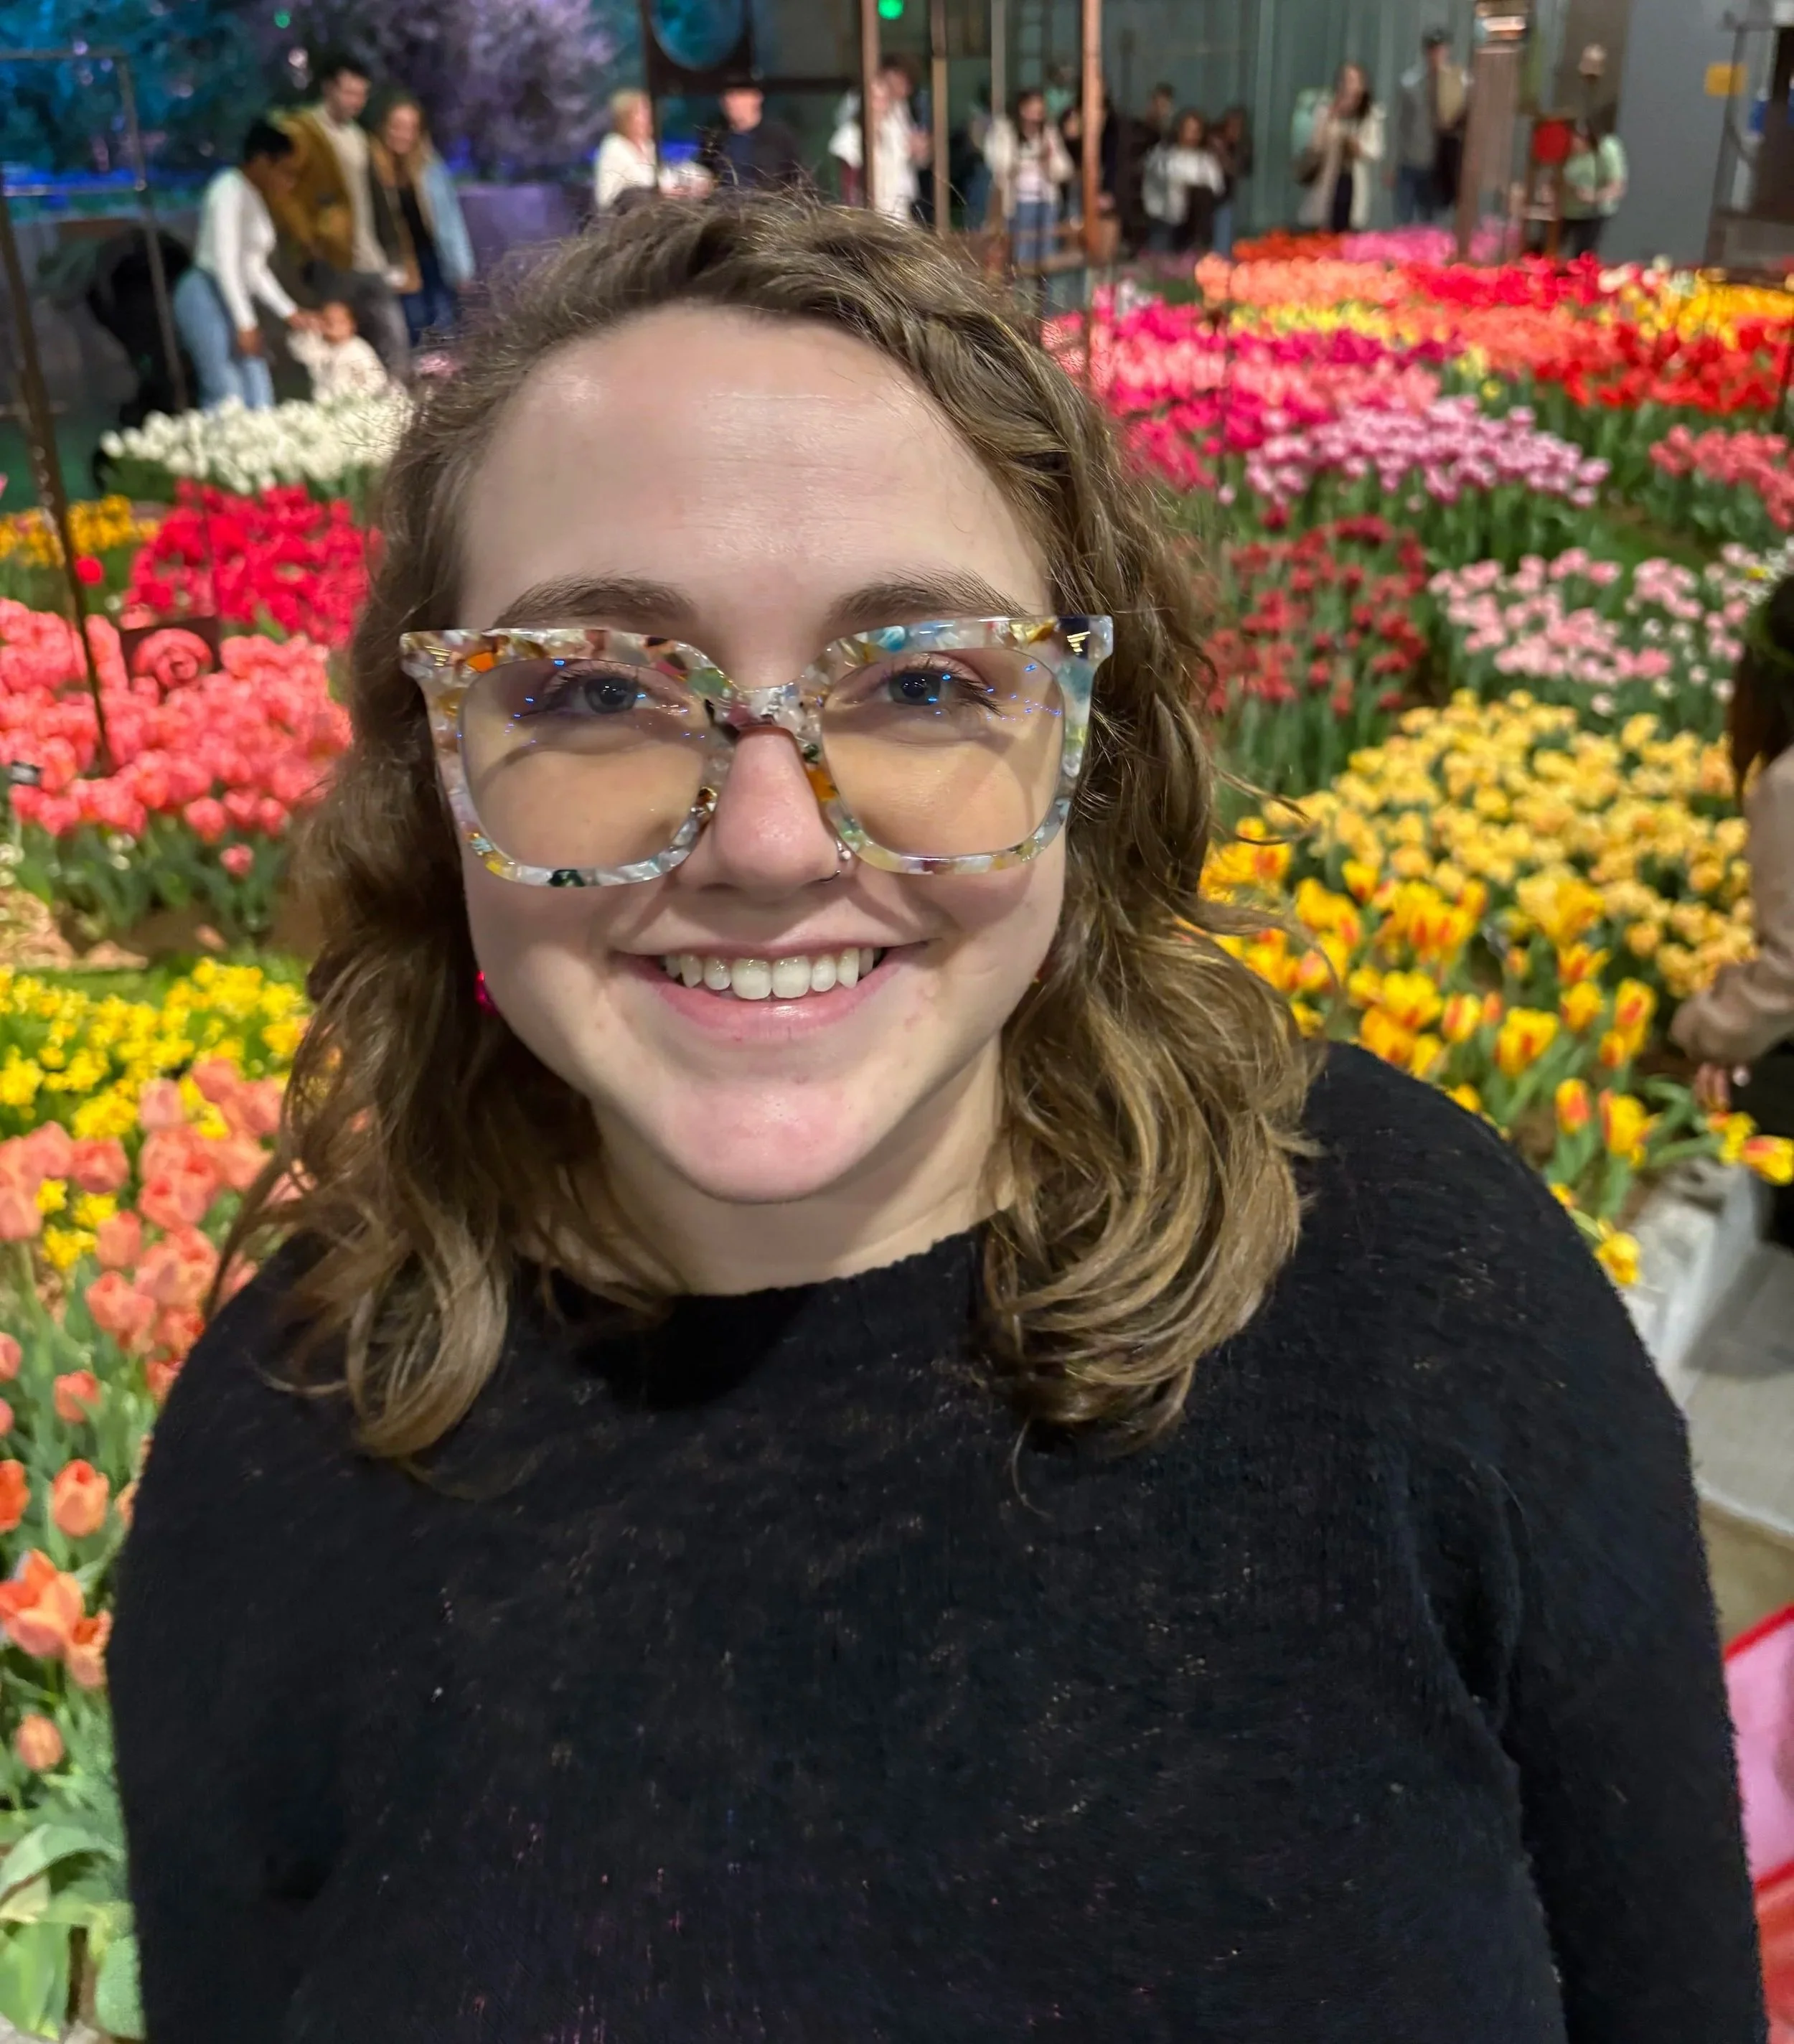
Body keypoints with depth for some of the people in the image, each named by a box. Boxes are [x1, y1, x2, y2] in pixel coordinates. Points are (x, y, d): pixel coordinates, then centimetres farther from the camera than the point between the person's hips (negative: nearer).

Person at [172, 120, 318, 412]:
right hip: (207, 299, -10)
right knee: (229, 405, -16)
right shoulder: (231, 189, -11)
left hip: (229, 303, 10)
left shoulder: (255, 199, 17)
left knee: (259, 403, 5)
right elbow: (224, 262, -19)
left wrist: (289, 313, 20)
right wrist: (245, 322, -22)